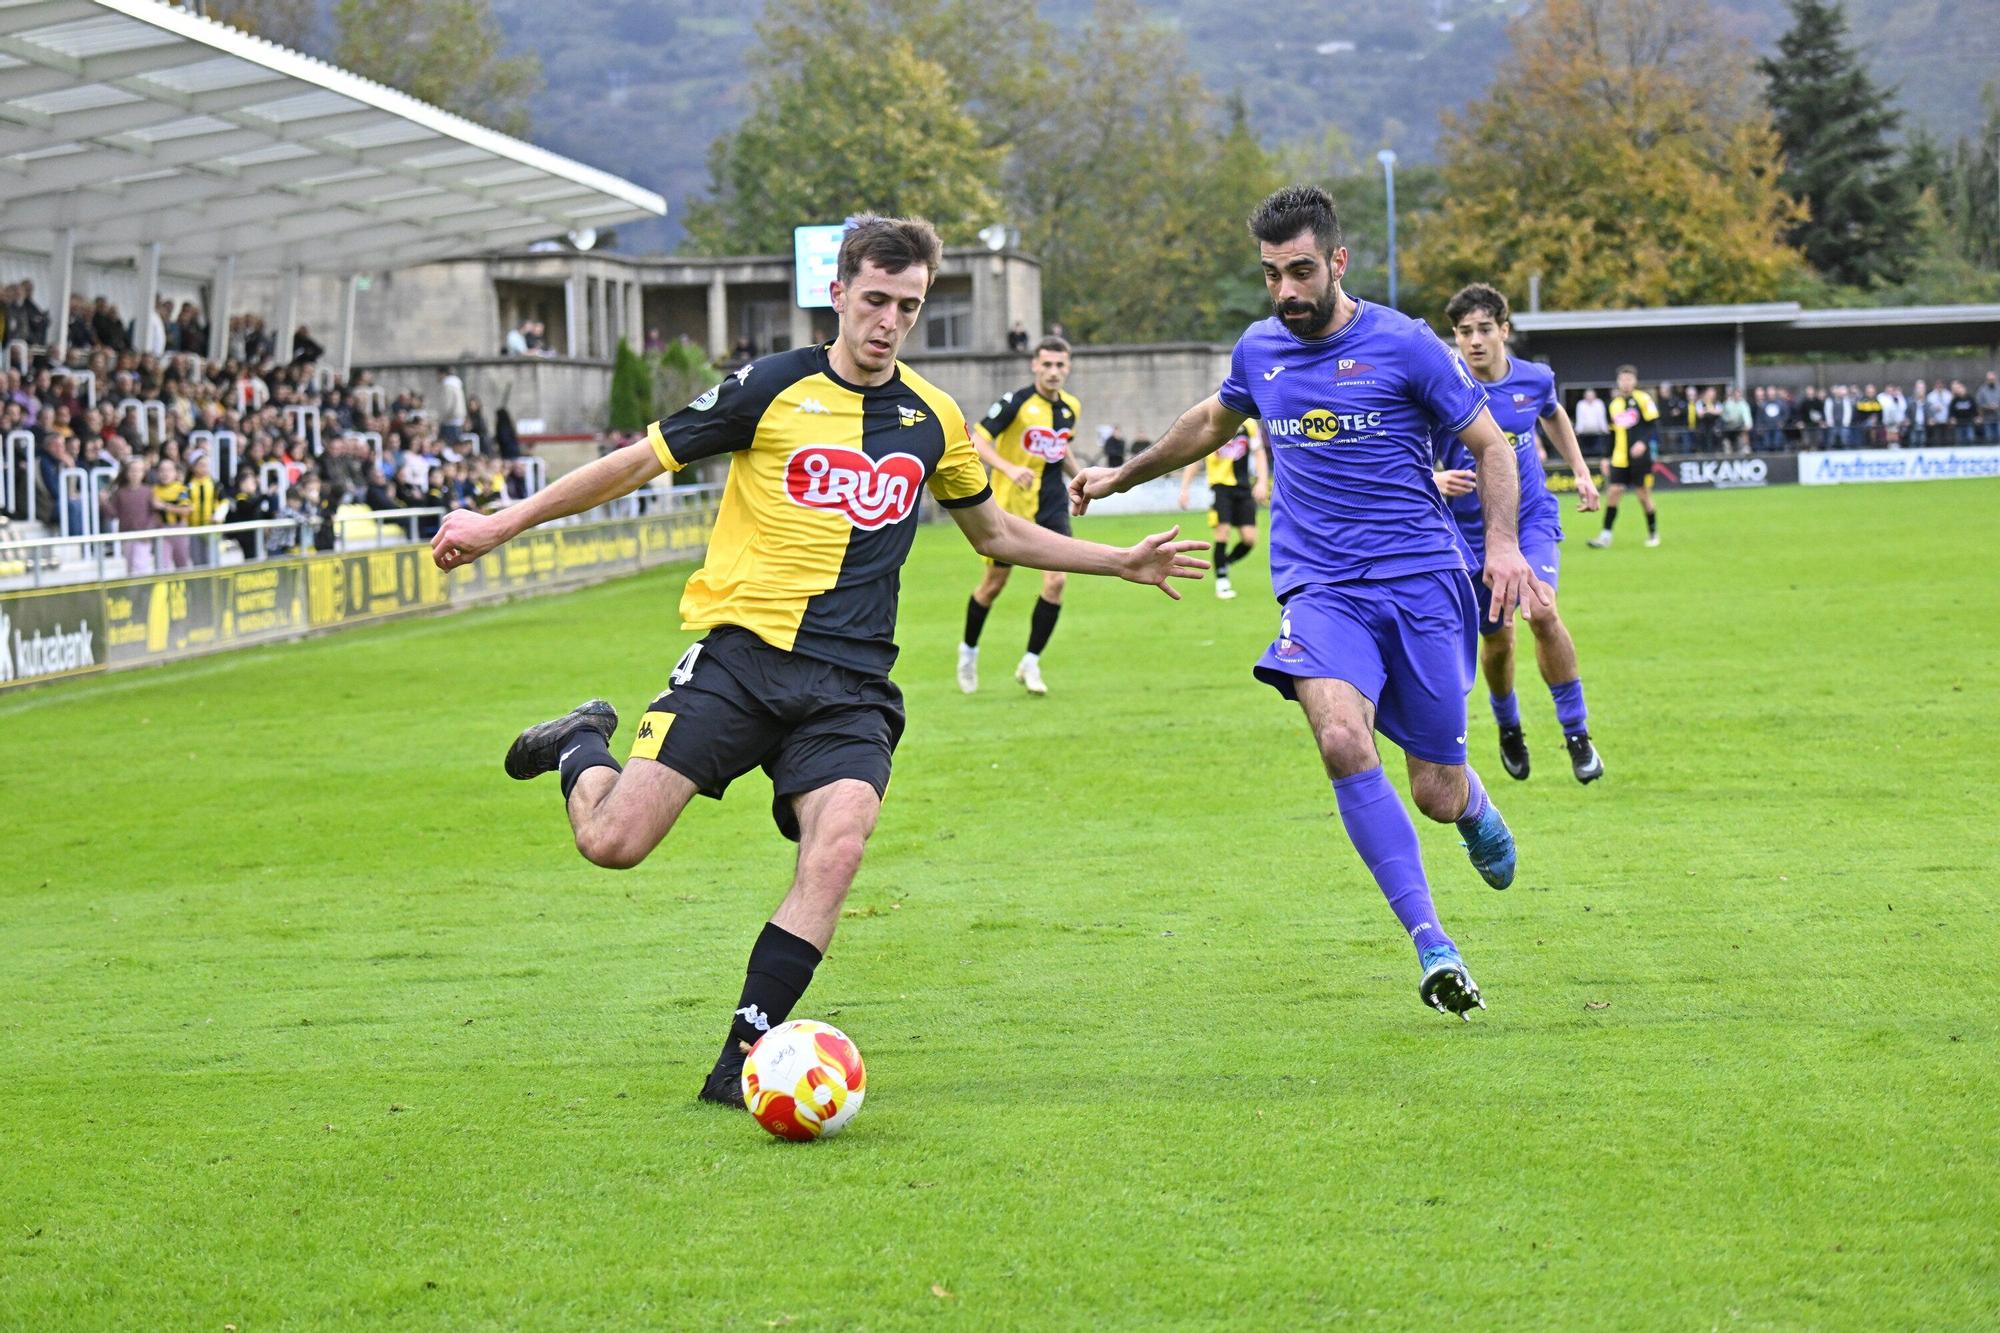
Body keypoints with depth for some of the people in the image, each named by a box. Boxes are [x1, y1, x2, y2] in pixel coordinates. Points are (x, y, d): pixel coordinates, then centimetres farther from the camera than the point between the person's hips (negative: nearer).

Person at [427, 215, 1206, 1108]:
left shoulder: (932, 421, 11)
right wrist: (502, 524, 2)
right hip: (740, 650, -2)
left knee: (836, 850, -23)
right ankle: (584, 748, 24)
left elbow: (995, 533, 28)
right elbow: (639, 462, 4)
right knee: (613, 843, -14)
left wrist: (1120, 561, 24)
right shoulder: (772, 390, -2)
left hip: (850, 680, 3)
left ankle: (743, 1060, -13)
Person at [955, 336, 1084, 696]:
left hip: (1051, 507, 4)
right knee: (994, 584, 7)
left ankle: (1030, 663, -2)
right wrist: (1009, 468, -29)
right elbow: (977, 441, -15)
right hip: (1010, 504, -4)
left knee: (1055, 581, -13)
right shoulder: (1015, 402, -13)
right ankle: (968, 649, 32)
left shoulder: (1071, 407, 6)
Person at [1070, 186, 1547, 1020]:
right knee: (1343, 740, -28)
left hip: (1420, 577, -2)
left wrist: (1501, 543, -13)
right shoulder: (1259, 350, 9)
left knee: (1438, 798, 0)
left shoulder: (1403, 345, -5)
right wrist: (1124, 476, 40)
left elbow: (1490, 445, 2)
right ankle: (1431, 945, -23)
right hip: (1318, 585, 2)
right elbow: (1213, 422, 31)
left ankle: (1473, 802, 43)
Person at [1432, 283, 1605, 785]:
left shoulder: (1535, 379, -6)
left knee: (1542, 612, -21)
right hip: (1470, 529, 0)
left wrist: (1581, 472, 18)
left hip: (1532, 517, 1)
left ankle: (1577, 733, -10)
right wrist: (1437, 481, -34)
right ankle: (1508, 728, 36)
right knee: (1496, 639, 6)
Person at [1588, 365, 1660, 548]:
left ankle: (1653, 533, 18)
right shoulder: (1615, 404, 12)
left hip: (1640, 456, -4)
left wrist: (1644, 443, -24)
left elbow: (1654, 425, -8)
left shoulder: (1643, 399, -4)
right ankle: (1606, 535, -3)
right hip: (1620, 458, 4)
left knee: (1643, 494, 1)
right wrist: (1607, 459, 15)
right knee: (1613, 491, -5)